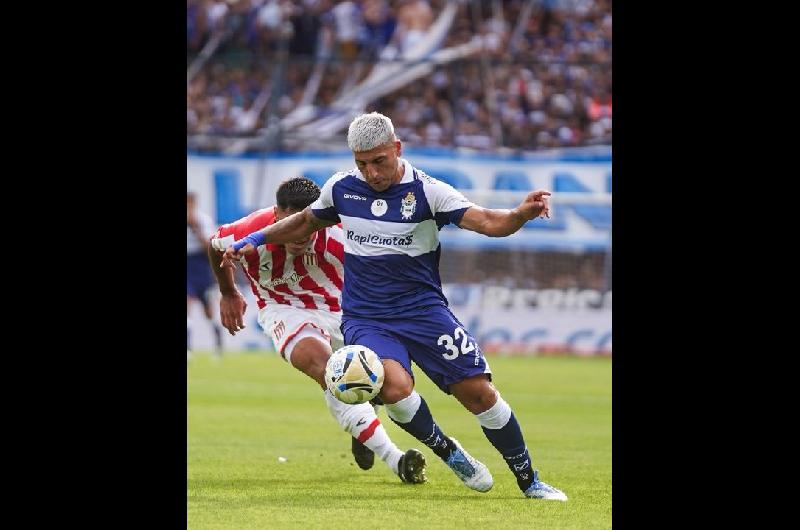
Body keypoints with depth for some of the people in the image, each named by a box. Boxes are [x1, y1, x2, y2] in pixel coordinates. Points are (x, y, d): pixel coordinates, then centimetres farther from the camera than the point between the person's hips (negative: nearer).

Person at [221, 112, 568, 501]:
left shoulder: (426, 191, -9)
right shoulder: (341, 188, 1)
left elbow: (487, 222, -19)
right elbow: (307, 222, 23)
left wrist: (522, 213, -39)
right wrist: (257, 239, 19)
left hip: (423, 309, -1)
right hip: (364, 318, 1)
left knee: (478, 392, -8)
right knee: (395, 385, -29)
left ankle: (529, 482, 10)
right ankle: (450, 453, -2)